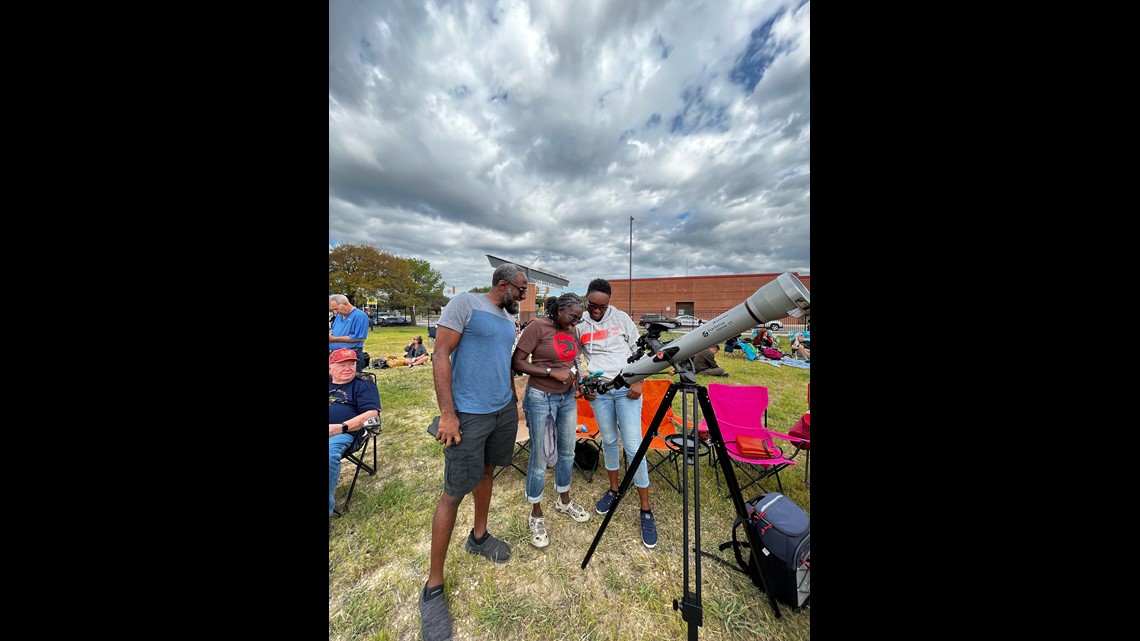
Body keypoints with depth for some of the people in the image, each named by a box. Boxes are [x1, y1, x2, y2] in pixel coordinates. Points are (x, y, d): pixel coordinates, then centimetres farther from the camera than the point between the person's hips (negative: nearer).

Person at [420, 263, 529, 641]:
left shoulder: (509, 320, 12)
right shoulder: (464, 303, -10)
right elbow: (441, 356, -14)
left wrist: (514, 399, 18)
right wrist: (447, 412, -18)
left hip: (505, 411, 7)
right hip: (469, 415, -7)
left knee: (486, 472, 20)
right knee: (454, 493, 3)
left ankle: (479, 536, 42)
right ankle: (433, 586, 23)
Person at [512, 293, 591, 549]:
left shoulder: (571, 330, 5)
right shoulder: (537, 326, -15)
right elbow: (516, 362, -17)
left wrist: (576, 376, -2)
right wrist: (552, 372, -22)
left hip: (568, 398, 7)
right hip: (541, 399, -6)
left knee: (567, 451, 18)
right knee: (539, 458, 6)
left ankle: (564, 501, 42)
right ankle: (536, 515, 30)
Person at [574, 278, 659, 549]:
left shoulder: (622, 318, -2)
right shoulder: (579, 325, 1)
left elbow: (638, 351, 2)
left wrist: (639, 382, -7)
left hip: (627, 388, -2)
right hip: (598, 391, 2)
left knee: (633, 446, 0)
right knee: (609, 441, 15)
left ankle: (646, 510, 17)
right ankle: (613, 489, 39)